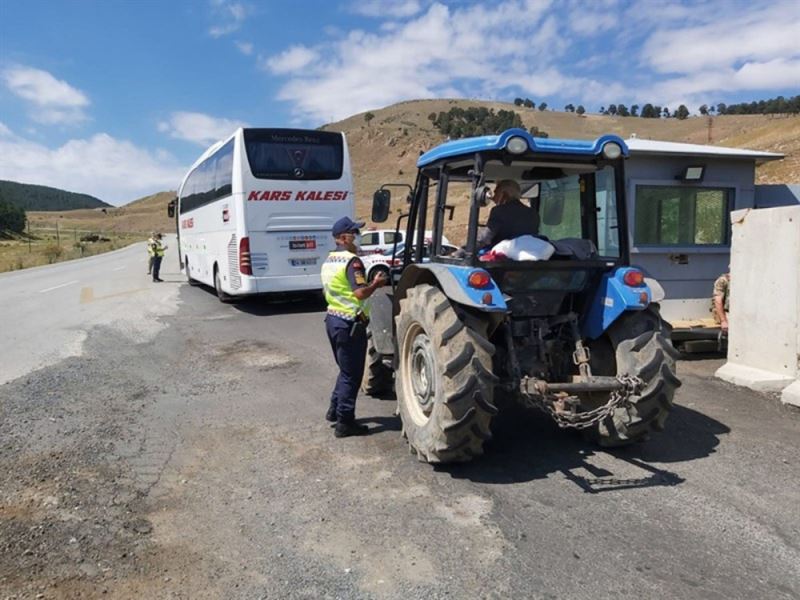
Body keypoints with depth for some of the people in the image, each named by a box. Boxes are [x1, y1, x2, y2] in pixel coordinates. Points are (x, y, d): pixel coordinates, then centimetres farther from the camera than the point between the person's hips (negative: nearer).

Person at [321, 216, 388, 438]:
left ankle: (335, 410, 31)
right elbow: (360, 293, -26)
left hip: (333, 318, 10)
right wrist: (376, 283, -9)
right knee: (352, 374, 0)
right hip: (349, 323, -9)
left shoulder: (329, 261, 13)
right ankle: (345, 423, 6)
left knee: (345, 369, 23)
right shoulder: (351, 260, -17)